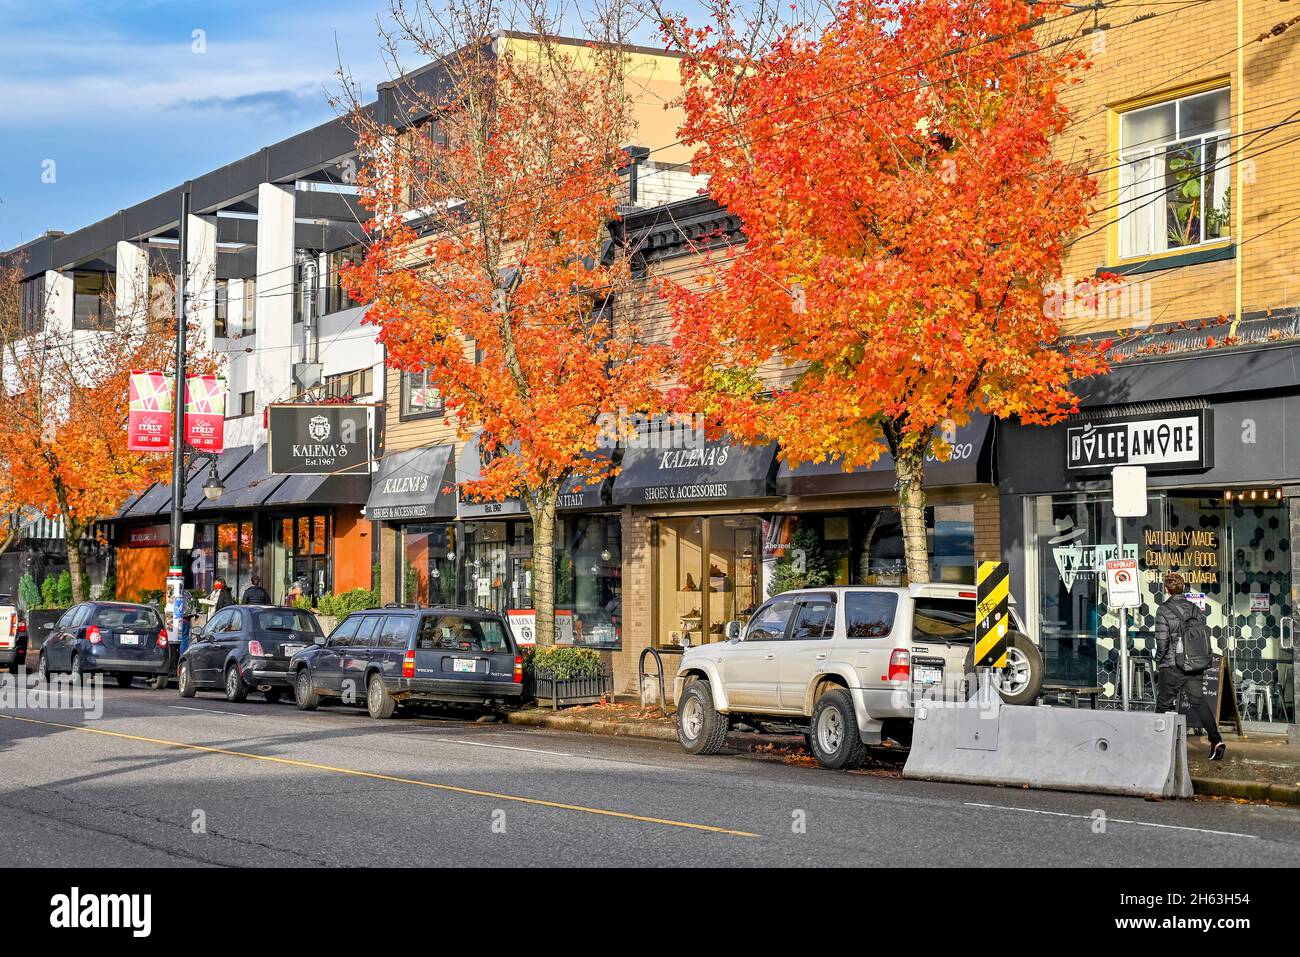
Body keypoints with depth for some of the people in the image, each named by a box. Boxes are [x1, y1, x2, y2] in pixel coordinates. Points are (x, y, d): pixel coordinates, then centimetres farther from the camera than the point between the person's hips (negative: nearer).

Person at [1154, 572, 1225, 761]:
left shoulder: (1164, 610, -10)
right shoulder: (1195, 609, 4)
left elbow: (1162, 641, -14)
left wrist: (1159, 660, 3)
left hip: (1171, 667, -4)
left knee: (1164, 705, 8)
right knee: (1199, 702, 8)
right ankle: (1216, 740, -6)